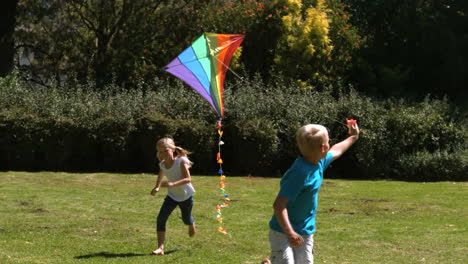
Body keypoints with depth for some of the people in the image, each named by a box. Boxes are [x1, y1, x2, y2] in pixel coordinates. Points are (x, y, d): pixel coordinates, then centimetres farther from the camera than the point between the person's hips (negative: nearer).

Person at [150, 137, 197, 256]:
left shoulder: (181, 161, -26)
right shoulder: (162, 165, -10)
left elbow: (188, 179, -33)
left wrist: (173, 184, -47)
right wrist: (157, 187, -1)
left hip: (186, 196, -3)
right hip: (172, 196, 3)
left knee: (186, 219, 20)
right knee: (161, 218, -16)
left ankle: (192, 226, 60)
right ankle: (160, 248, -14)